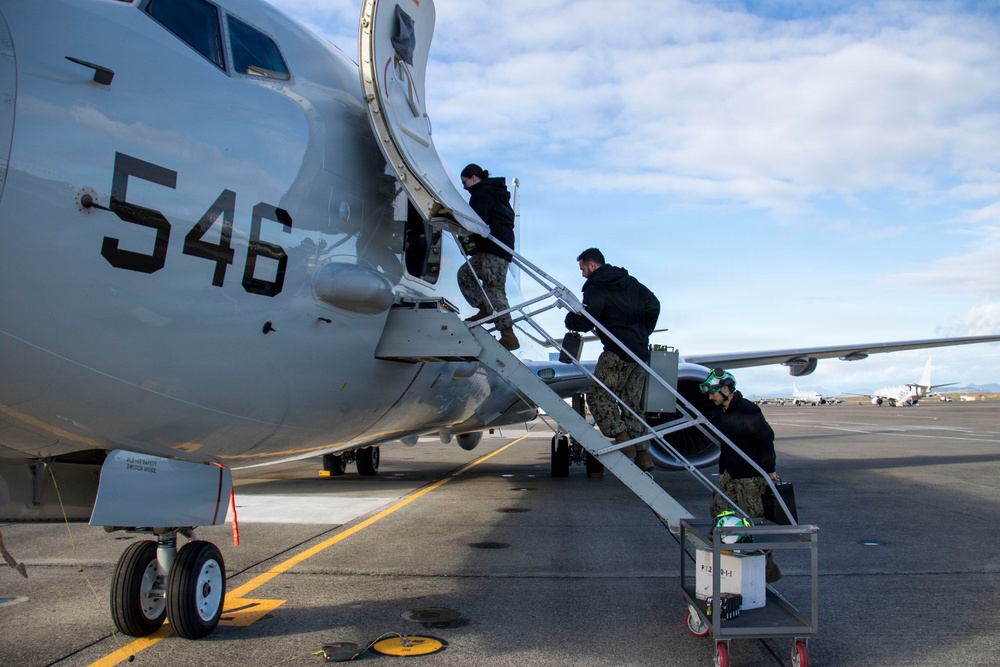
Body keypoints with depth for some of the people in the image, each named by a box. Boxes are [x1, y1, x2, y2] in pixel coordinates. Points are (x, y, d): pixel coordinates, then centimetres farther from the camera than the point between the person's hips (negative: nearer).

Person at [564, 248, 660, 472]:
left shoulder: (595, 290, -6)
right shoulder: (630, 282, 18)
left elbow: (585, 322, -13)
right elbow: (653, 305, 15)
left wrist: (570, 320, 9)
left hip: (617, 352, -8)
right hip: (641, 353, 8)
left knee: (598, 396, -4)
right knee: (632, 403, 11)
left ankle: (623, 440, -16)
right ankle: (642, 453, 8)